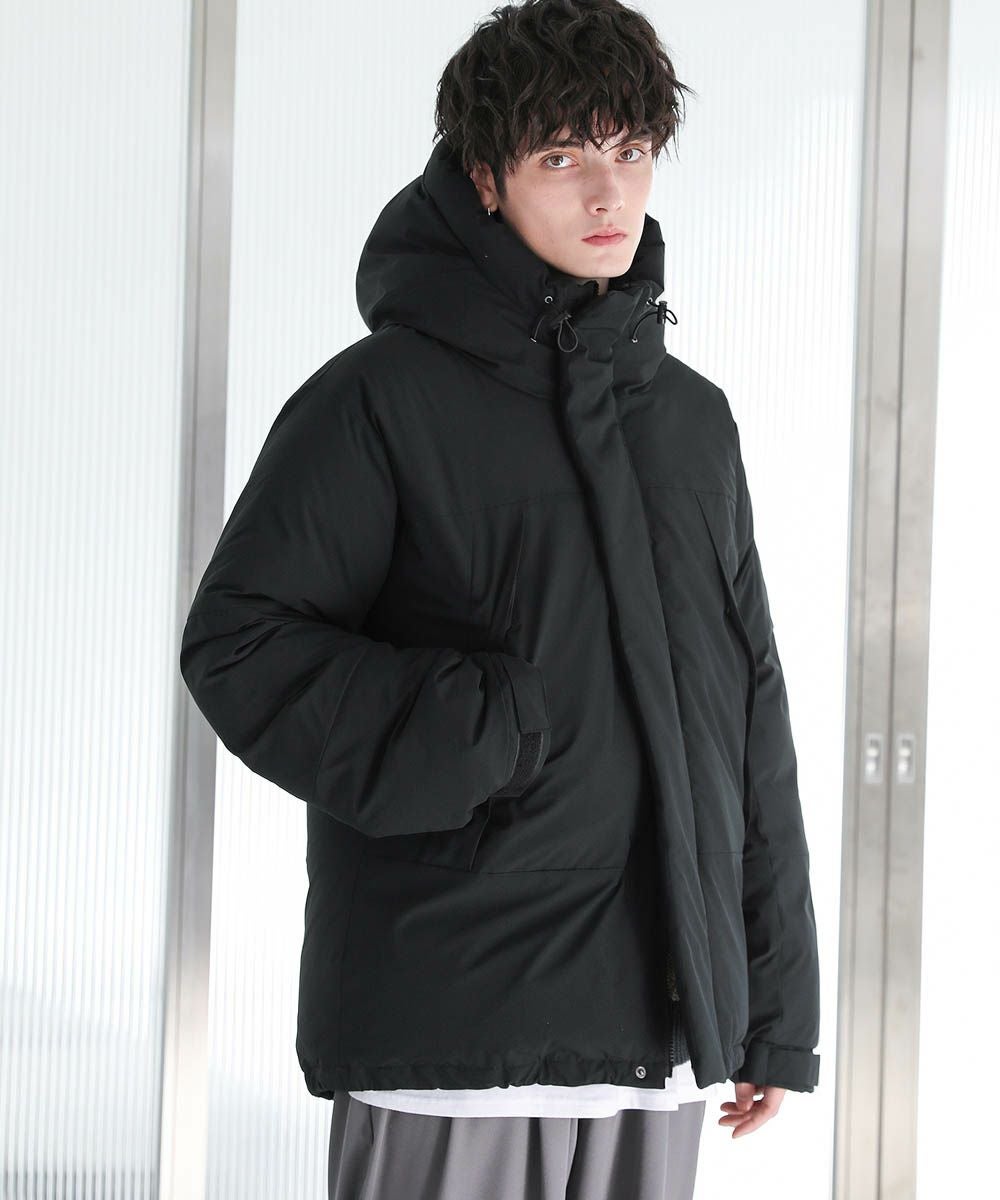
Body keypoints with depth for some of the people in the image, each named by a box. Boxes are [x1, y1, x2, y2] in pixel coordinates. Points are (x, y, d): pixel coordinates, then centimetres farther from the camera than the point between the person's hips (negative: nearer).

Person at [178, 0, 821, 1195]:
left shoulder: (694, 417, 15)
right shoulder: (384, 399, -1)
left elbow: (751, 723, 16)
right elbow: (237, 642, -5)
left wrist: (775, 1008, 14)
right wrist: (483, 737, -16)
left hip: (659, 1030, 5)